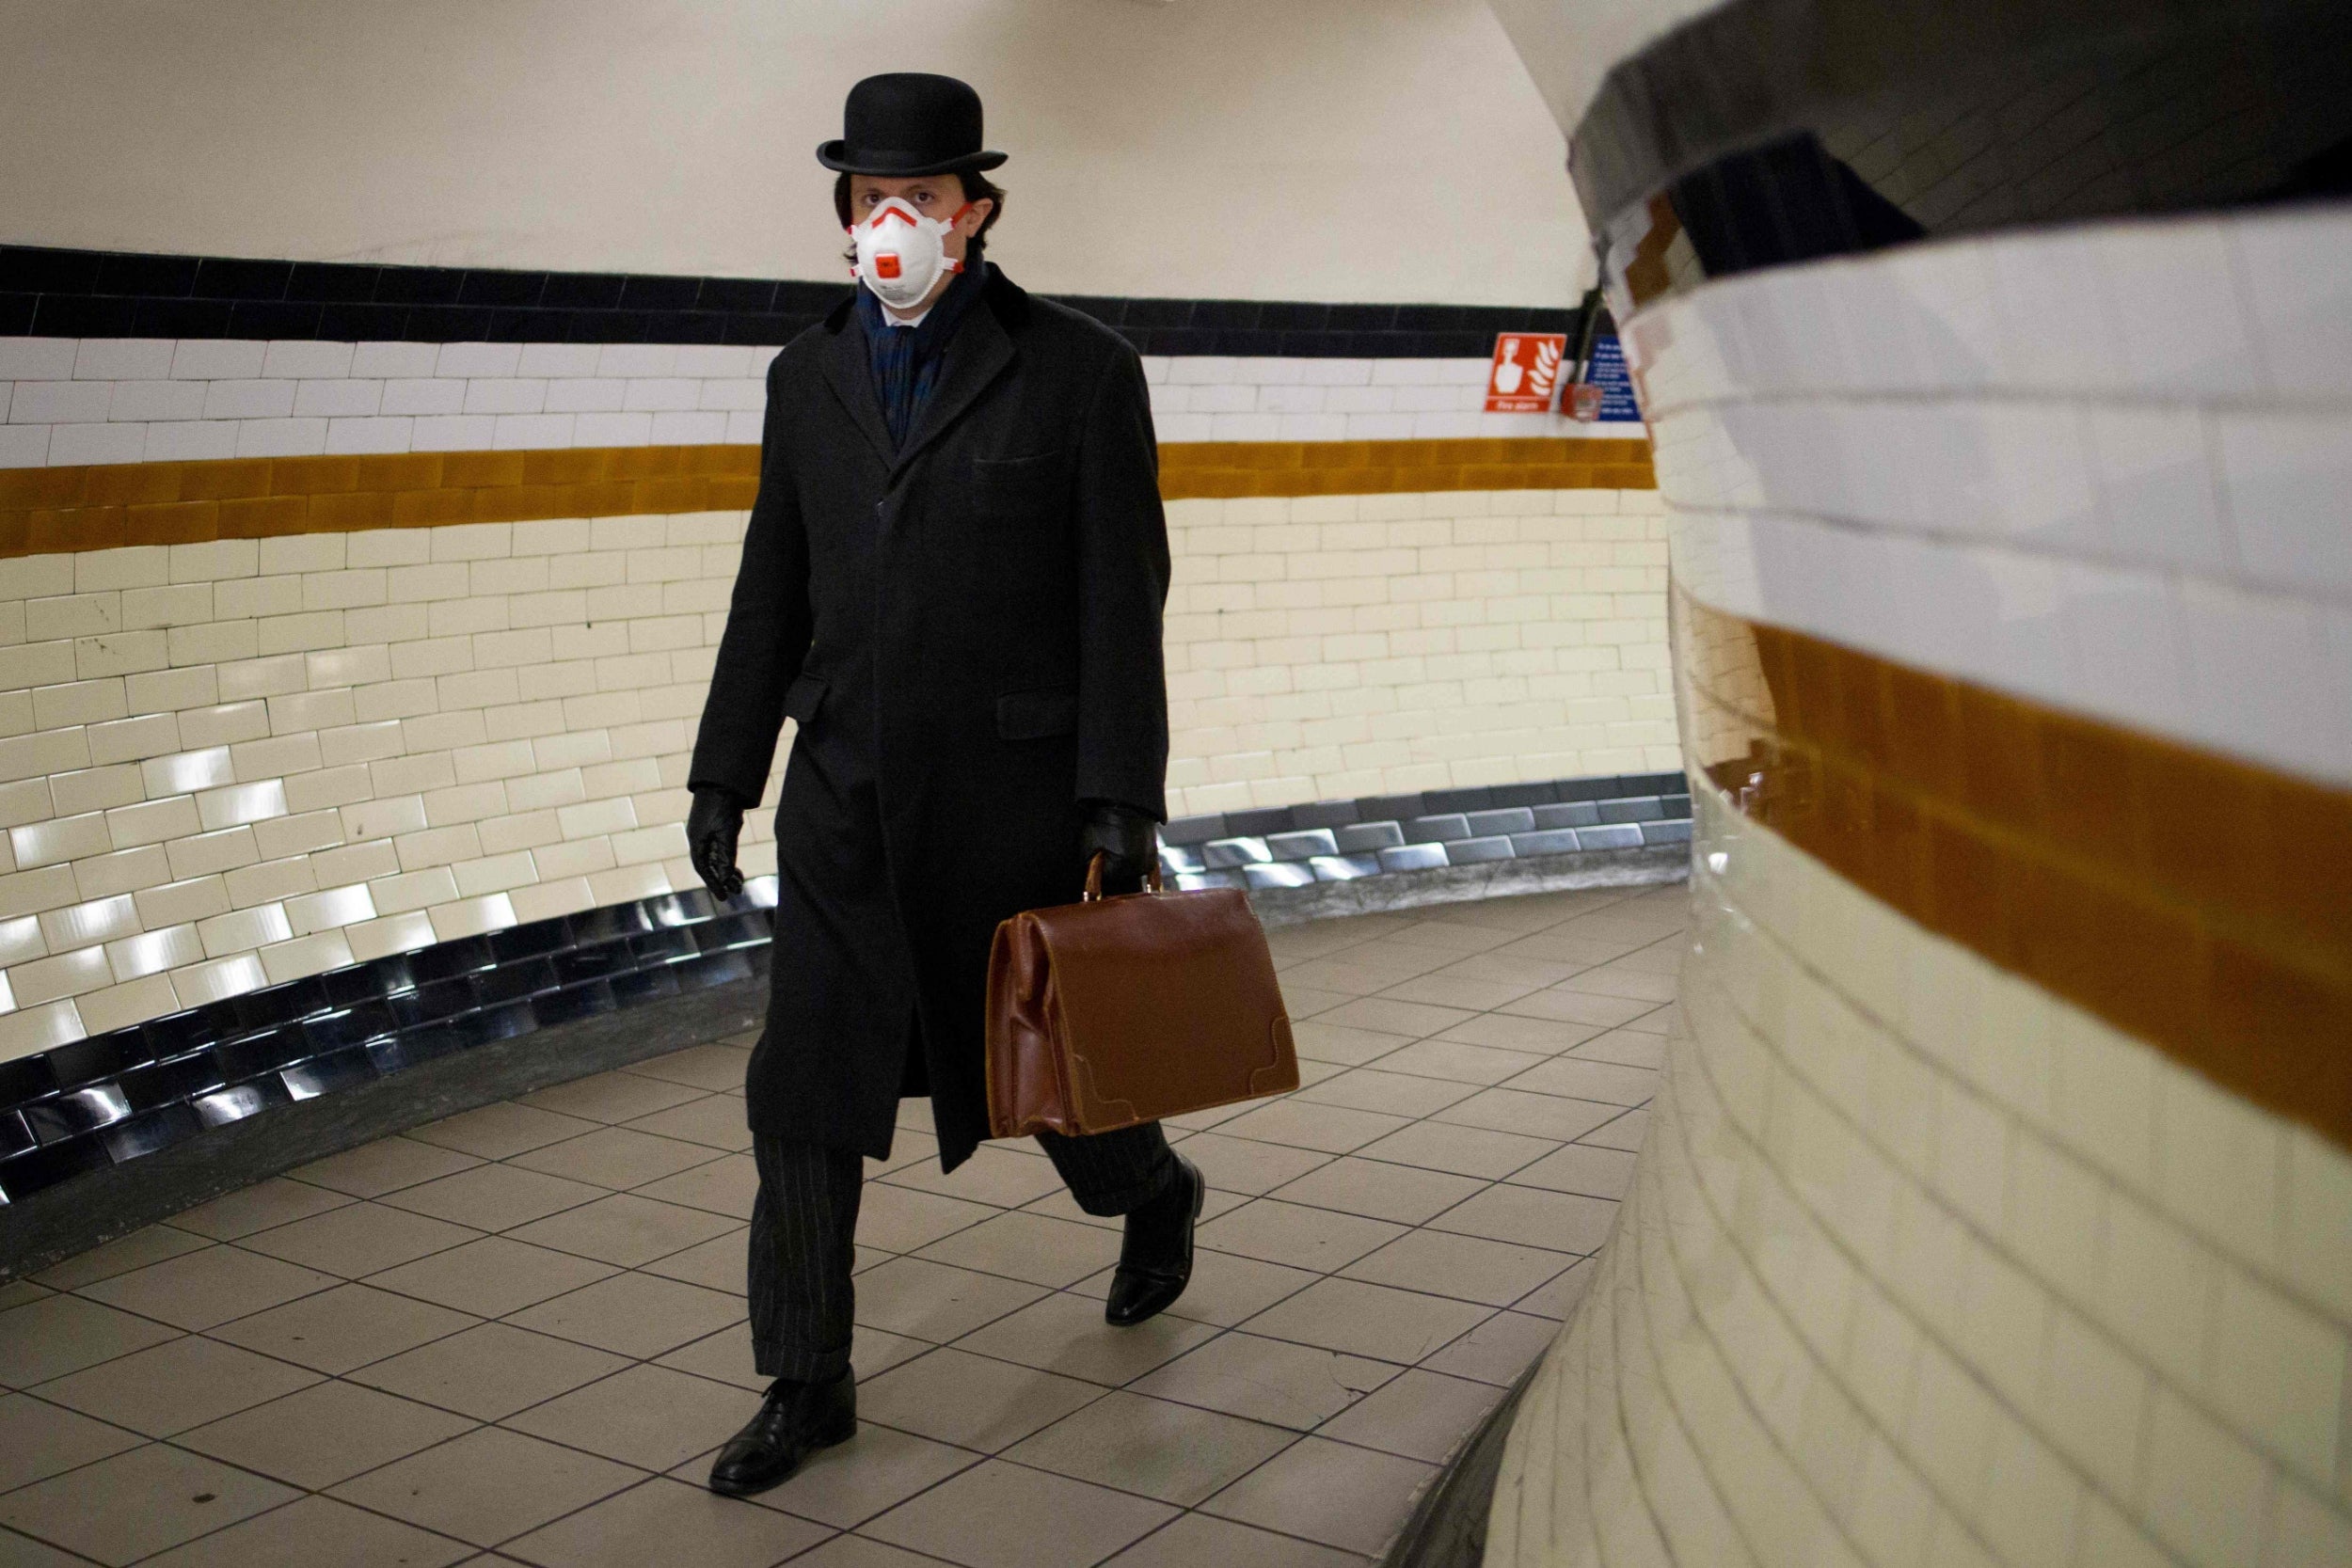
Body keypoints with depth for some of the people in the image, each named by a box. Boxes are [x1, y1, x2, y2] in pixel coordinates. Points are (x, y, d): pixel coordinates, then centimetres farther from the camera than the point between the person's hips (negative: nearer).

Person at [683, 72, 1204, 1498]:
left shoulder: (1079, 369, -4)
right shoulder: (810, 376, 9)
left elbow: (1123, 596, -7)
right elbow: (773, 590, 13)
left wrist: (1123, 801, -13)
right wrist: (725, 774, 10)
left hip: (1010, 789, -4)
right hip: (846, 791, 4)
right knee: (805, 1087, 1)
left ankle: (1154, 1192, 45)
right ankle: (808, 1384, 13)